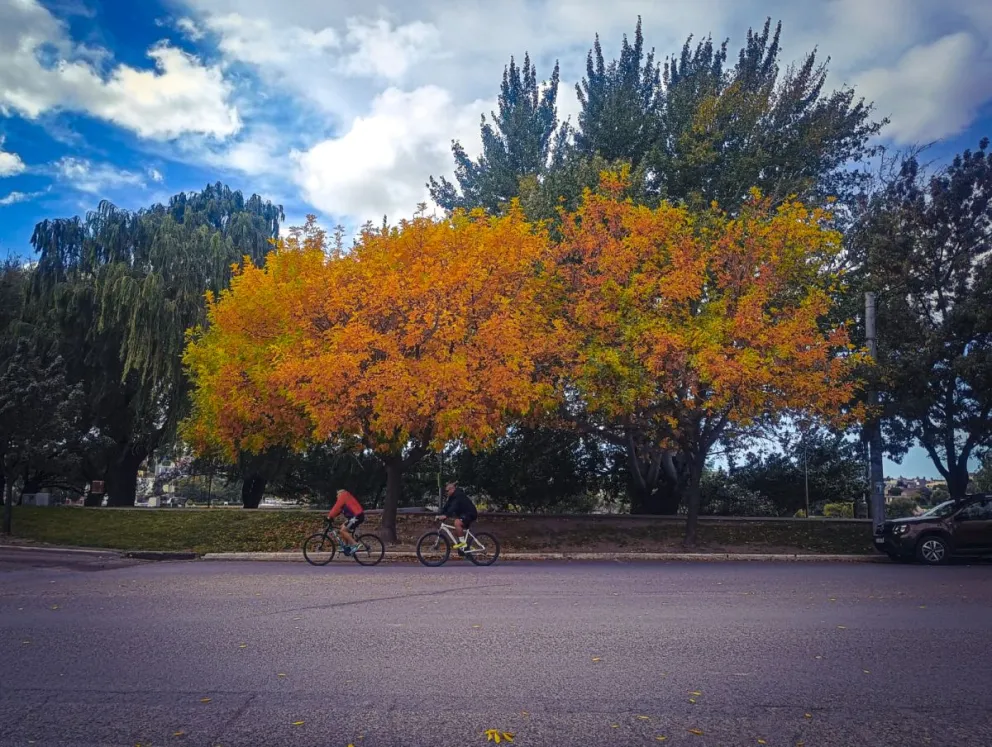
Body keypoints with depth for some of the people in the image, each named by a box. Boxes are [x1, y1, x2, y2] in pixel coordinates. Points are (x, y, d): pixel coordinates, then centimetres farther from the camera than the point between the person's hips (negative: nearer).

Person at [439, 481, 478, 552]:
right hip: (463, 514, 11)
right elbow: (447, 506, 3)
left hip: (470, 514, -11)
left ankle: (462, 543, -24)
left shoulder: (459, 495, -21)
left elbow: (454, 506, -35)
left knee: (457, 523, -32)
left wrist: (446, 515, -44)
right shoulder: (452, 497, 9)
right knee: (457, 532, 10)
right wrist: (441, 514, -10)